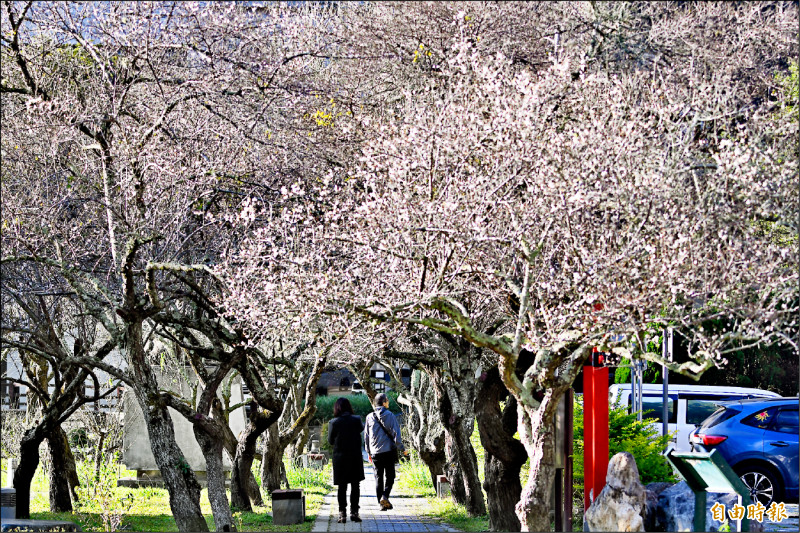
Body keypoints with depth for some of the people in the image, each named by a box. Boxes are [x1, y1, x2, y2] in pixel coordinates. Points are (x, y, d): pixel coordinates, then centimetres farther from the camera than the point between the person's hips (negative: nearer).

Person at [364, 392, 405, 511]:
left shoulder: (370, 417, 5)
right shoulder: (389, 415, -6)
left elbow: (366, 436, 10)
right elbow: (395, 432, -9)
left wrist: (369, 452, 18)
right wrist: (401, 448, -2)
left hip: (375, 452, 3)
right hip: (388, 450, -3)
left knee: (378, 477, 8)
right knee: (390, 475, 5)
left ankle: (382, 503, 6)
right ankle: (385, 496, -17)